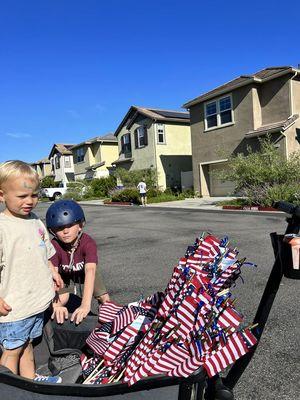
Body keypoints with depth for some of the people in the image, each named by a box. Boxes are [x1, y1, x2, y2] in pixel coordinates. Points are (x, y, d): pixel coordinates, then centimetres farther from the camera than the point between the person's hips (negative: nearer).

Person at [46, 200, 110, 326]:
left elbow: (90, 270, -51)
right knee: (62, 298, -20)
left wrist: (85, 305, -63)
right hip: (65, 275, 1)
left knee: (105, 298, -9)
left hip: (84, 272, 0)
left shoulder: (88, 243, -38)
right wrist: (56, 306, -59)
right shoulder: (54, 246, -33)